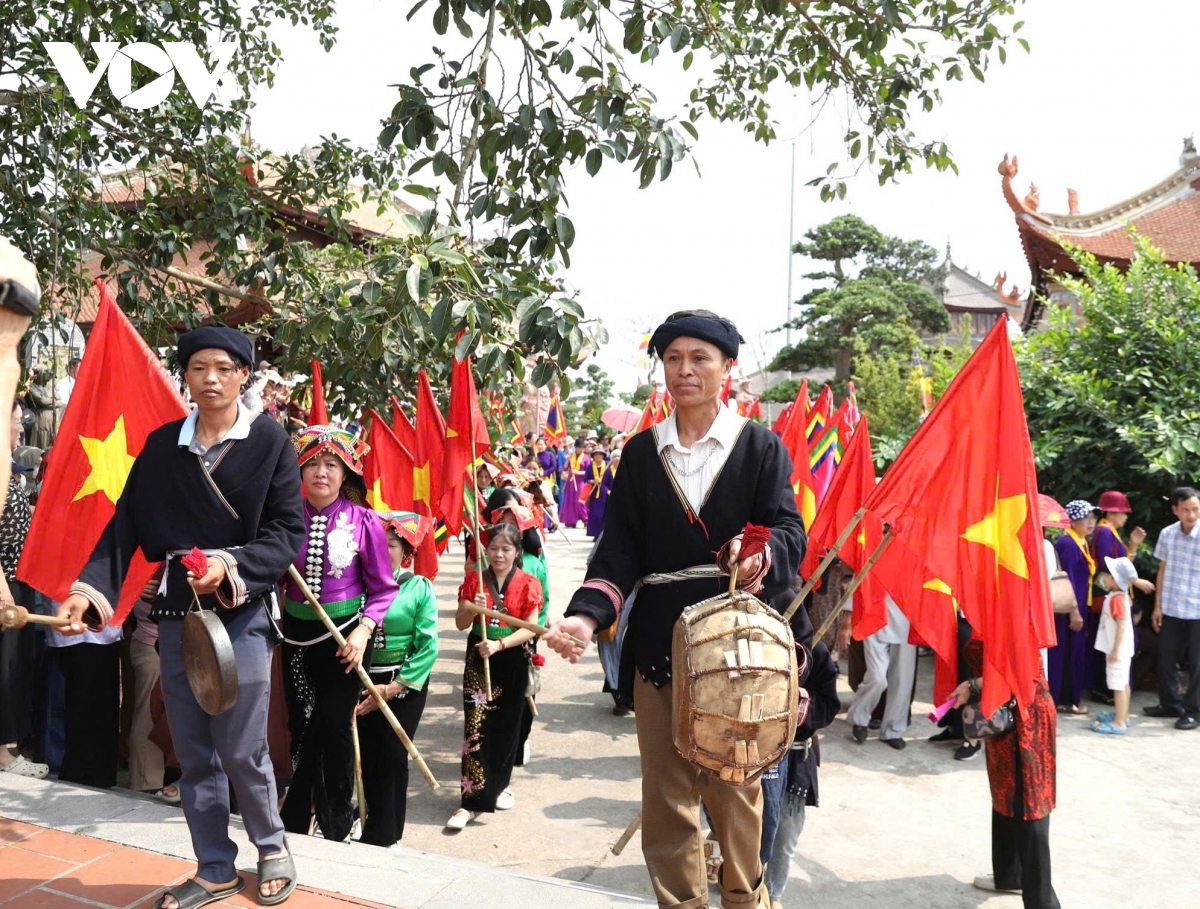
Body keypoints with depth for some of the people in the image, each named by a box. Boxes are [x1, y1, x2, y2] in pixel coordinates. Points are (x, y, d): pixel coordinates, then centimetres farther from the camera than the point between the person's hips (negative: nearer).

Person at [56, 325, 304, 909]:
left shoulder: (269, 441, -4)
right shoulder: (161, 444, 6)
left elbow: (289, 529, -7)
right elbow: (125, 524, 2)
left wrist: (232, 565, -21)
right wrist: (90, 586, -11)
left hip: (243, 607, -4)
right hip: (176, 609, 4)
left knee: (241, 749, -2)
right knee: (193, 753, 10)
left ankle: (272, 847, 24)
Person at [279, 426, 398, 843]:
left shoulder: (364, 521, -10)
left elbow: (383, 588, -5)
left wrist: (363, 631, -16)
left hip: (345, 633, -3)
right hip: (298, 632, 3)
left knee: (334, 726, -1)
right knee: (302, 726, 12)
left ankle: (337, 823, 19)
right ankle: (298, 817, 30)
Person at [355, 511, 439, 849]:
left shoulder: (420, 588, -6)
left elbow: (428, 647, -9)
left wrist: (393, 687, -13)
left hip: (405, 683, -2)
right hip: (361, 680, 3)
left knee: (392, 757, 2)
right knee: (365, 755, 9)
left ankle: (385, 836, 17)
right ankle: (373, 825, 29)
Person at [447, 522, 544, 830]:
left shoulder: (528, 583, -2)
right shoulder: (474, 580, 2)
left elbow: (530, 628, -8)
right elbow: (460, 624, 1)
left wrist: (499, 645, -20)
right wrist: (473, 609, -20)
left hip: (513, 661, 0)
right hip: (478, 659, 0)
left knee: (506, 725, 11)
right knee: (476, 726, -9)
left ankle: (500, 784, 33)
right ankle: (472, 800, -8)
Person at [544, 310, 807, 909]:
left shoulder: (759, 446, 3)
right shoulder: (641, 452, 9)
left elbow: (790, 531, -6)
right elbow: (619, 549, 3)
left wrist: (760, 551, -29)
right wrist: (587, 614, -12)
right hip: (658, 639, 2)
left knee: (731, 783, 10)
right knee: (665, 787, 7)